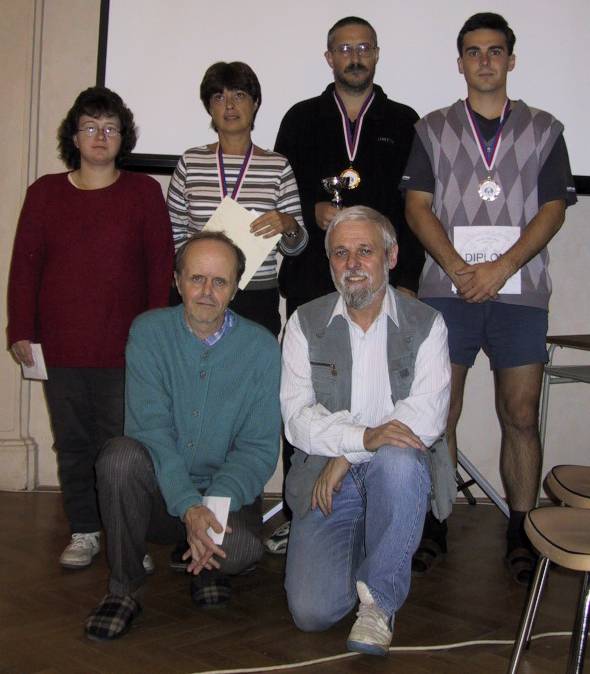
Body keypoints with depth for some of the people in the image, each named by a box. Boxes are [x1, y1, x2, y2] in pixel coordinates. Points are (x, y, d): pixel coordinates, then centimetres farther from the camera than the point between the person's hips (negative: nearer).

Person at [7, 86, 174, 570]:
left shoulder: (144, 191, 5)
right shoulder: (45, 192, 10)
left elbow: (160, 266, 1)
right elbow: (25, 265, 8)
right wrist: (21, 331, 1)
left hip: (125, 348, -2)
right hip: (60, 347, 2)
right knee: (73, 443, 9)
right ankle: (84, 532, 21)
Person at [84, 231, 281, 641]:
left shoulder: (261, 348, -5)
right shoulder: (150, 332, -5)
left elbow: (260, 448, -8)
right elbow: (150, 427, -15)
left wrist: (216, 503, -27)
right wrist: (188, 506, -29)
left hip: (226, 489, 0)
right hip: (159, 491, 1)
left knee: (243, 550, -32)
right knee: (121, 457, -31)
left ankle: (208, 566, 10)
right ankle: (125, 588, -9)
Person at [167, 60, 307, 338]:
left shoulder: (278, 166, 3)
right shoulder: (190, 162, 5)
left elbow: (294, 247, 6)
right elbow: (173, 234, 10)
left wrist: (289, 226, -15)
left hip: (259, 298, 0)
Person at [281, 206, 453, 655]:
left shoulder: (426, 324, 2)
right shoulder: (306, 323, 4)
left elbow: (427, 413, -11)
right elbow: (296, 416, -6)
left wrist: (347, 457, -17)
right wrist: (363, 437, -25)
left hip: (399, 472, -1)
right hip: (327, 480, 1)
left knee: (398, 460, -38)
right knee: (311, 612, -15)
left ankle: (380, 600, -17)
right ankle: (362, 546, 19)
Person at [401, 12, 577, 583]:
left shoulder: (544, 130, 12)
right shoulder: (433, 129, 13)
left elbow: (553, 210, 4)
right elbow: (417, 207, 5)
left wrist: (501, 267, -10)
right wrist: (458, 269, -10)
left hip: (519, 290, 0)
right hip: (447, 289, 0)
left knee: (520, 417, 0)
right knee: (440, 414, 2)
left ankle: (520, 532, 10)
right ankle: (433, 521, 13)